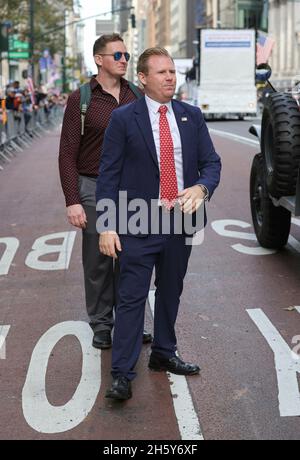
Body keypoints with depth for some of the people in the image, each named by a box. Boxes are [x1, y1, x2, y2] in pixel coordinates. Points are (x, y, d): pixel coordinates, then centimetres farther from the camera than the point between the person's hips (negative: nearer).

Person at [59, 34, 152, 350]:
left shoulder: (136, 97, 7)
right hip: (94, 188, -3)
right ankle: (101, 325, 19)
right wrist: (72, 201, -11)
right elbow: (68, 154, -5)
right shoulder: (81, 99, -4)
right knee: (98, 262, 6)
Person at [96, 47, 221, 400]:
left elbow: (211, 162, 7)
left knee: (170, 294, 16)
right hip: (138, 225, -4)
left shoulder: (192, 116, 8)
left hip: (181, 220, 5)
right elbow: (108, 173, -6)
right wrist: (107, 226, -12)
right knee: (131, 298, -5)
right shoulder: (123, 118, -4)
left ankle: (163, 355, 33)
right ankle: (122, 374, 0)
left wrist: (201, 188, -16)